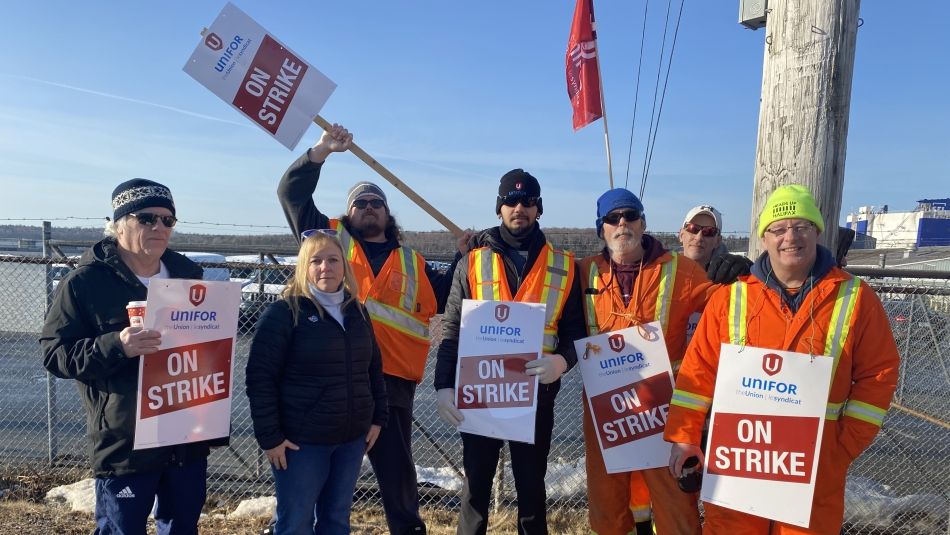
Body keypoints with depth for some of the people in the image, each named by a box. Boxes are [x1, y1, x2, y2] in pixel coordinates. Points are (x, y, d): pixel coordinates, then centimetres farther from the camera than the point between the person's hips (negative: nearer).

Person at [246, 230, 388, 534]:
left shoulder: (356, 311, 8)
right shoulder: (284, 313, -10)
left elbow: (374, 368, 15)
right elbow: (260, 378, -13)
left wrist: (378, 418, 11)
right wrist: (270, 437, -15)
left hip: (352, 438, 5)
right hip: (301, 440, -5)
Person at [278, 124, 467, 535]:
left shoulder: (412, 263, 17)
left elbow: (444, 298, 17)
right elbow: (292, 193, 5)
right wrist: (322, 150, -4)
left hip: (390, 378, 2)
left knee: (397, 470, 12)